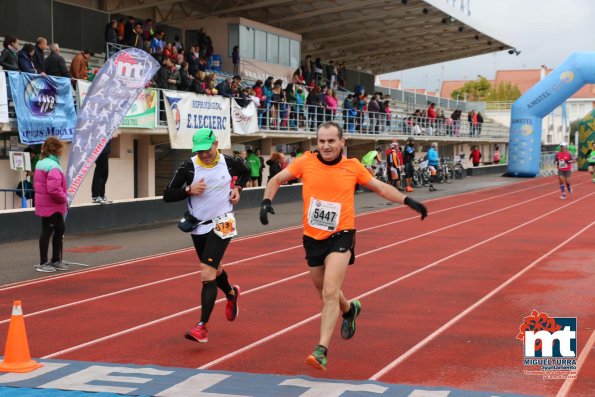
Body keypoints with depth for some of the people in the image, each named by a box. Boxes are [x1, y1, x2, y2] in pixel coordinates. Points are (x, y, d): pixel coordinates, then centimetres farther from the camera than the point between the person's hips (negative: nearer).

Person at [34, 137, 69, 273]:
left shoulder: (41, 163, 11)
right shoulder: (53, 166, -21)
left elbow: (37, 184, 18)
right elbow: (54, 189, -31)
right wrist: (63, 198, -12)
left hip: (45, 204, 10)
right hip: (51, 206, -10)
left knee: (60, 229, 18)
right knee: (47, 232, -1)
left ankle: (56, 260, 26)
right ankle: (43, 263, 7)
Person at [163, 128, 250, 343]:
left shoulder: (229, 162, -7)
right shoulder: (188, 167, -10)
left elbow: (246, 172, 17)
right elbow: (167, 195, -9)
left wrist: (237, 188, 0)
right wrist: (189, 190, -25)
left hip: (222, 225, -3)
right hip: (198, 227, 3)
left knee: (207, 273, -16)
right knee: (213, 270, 22)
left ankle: (202, 326, -14)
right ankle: (231, 293, 56)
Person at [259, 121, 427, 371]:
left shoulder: (353, 167, -2)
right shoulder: (306, 162, -2)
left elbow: (380, 187, 11)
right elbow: (276, 180, 9)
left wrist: (407, 201, 4)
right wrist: (267, 201, -8)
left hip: (341, 236, -3)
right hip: (312, 238, 3)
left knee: (330, 293, -18)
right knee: (324, 293, 19)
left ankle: (321, 351, -17)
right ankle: (350, 309, 52)